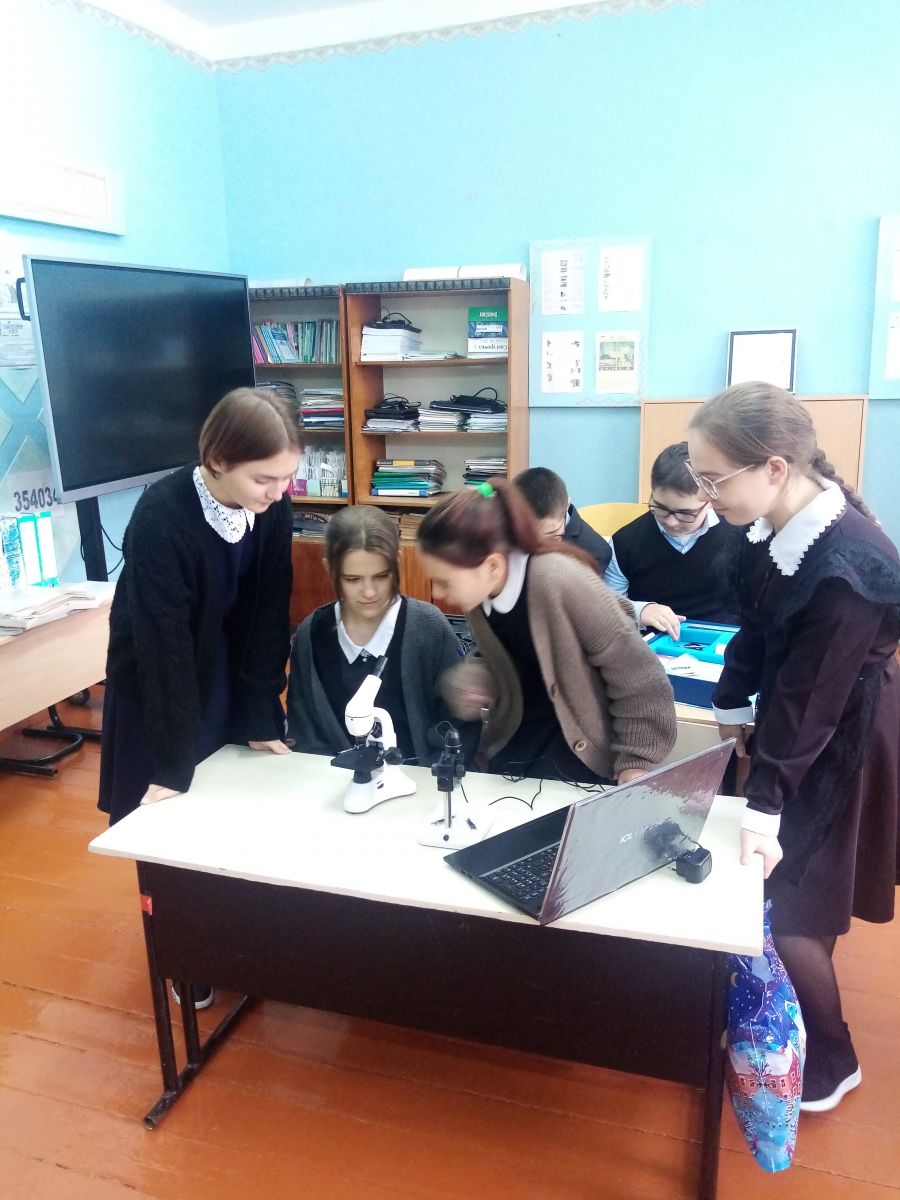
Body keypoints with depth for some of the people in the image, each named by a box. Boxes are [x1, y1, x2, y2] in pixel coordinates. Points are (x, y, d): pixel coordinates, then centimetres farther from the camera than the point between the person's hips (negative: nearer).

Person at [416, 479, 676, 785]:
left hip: (577, 741, -6)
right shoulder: (478, 590, -9)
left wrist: (635, 764, -16)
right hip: (513, 736, 6)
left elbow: (638, 678, -21)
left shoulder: (562, 583, -31)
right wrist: (465, 681, -10)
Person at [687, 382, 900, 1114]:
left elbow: (807, 702, -27)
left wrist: (765, 806, -20)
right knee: (789, 895, 20)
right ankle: (785, 1018, 44)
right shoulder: (785, 519, -12)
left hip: (836, 749, -7)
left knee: (791, 909, 4)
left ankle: (830, 1061, 31)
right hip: (790, 724, 7)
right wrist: (733, 706, 12)